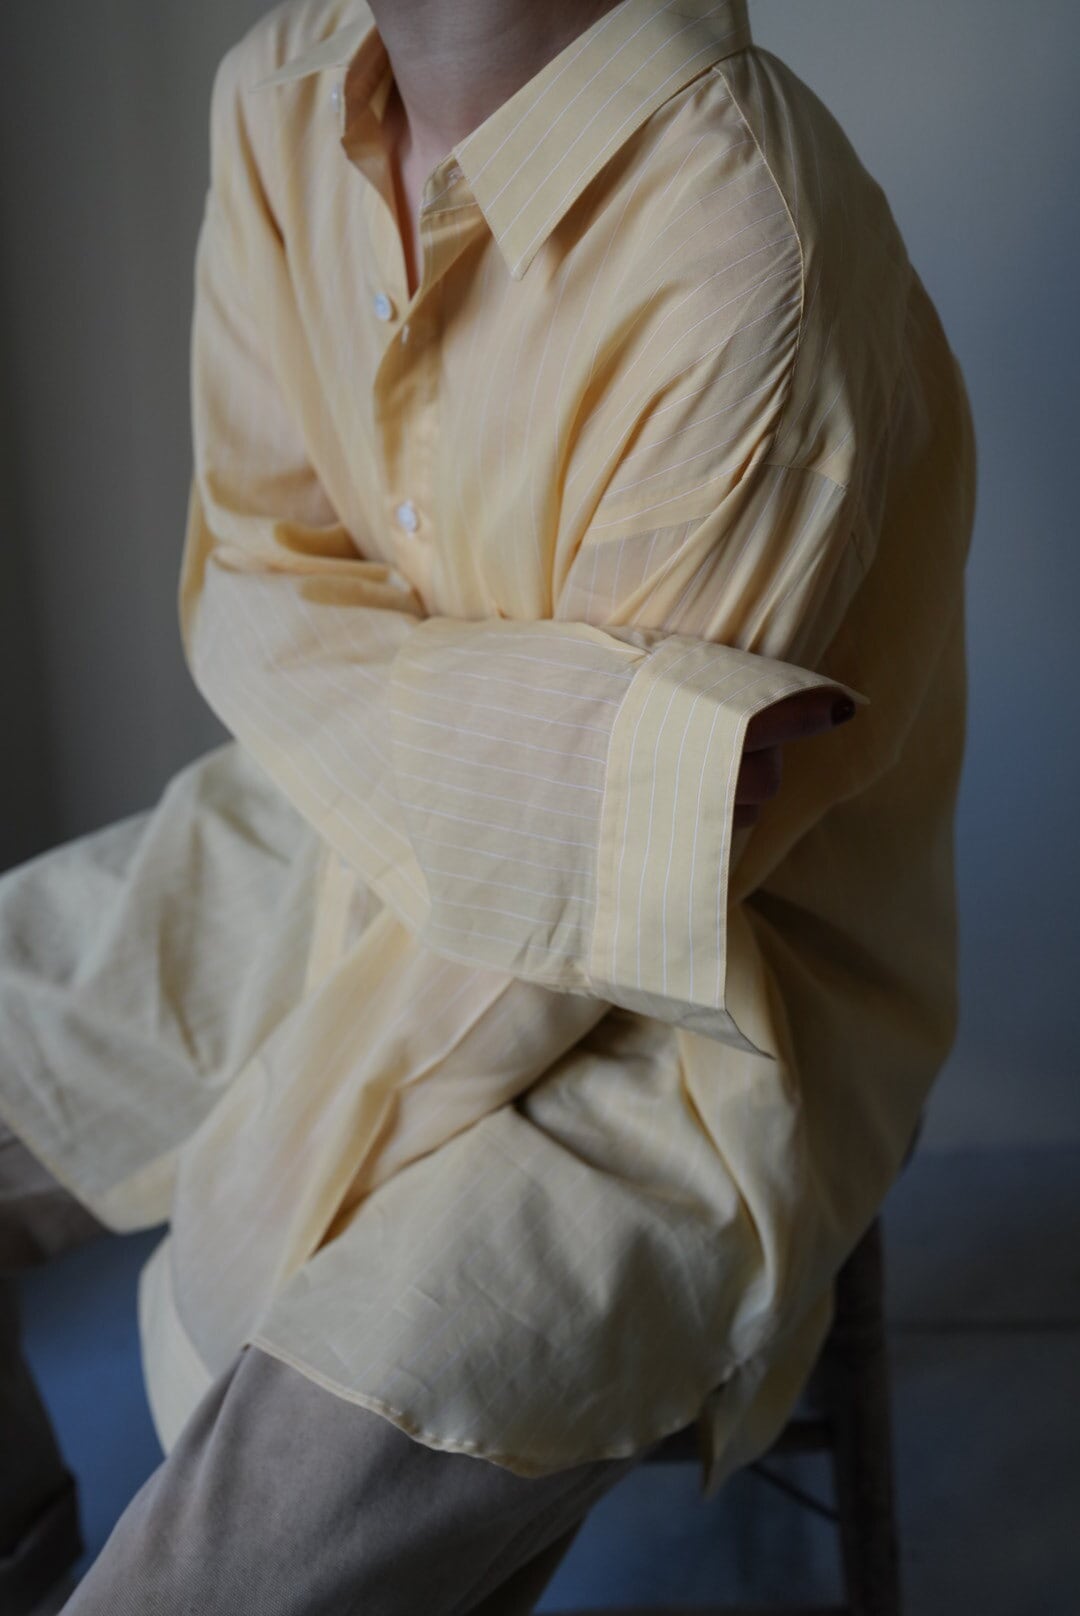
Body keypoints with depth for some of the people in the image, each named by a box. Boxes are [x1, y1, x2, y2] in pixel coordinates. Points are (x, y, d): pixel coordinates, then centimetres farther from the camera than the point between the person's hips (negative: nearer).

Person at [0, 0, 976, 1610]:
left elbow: (592, 904, -24)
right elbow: (248, 582, -4)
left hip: (676, 1006, -7)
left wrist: (239, 1237, -17)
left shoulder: (744, 257, -29)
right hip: (354, 832, 7)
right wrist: (596, 732, -24)